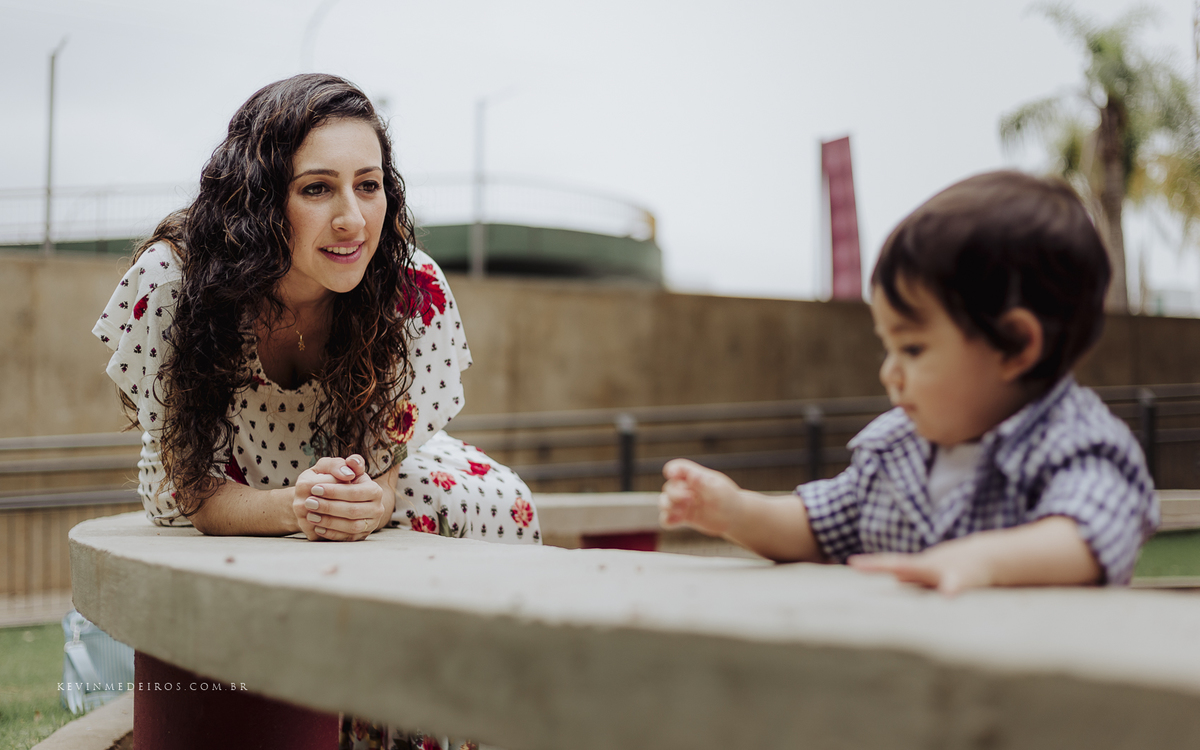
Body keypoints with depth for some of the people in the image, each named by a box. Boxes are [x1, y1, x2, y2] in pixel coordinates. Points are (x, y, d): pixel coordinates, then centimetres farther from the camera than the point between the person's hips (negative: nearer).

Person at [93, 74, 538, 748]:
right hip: (232, 514, -1)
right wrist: (289, 509, -48)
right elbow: (178, 485, -27)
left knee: (505, 511, -19)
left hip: (369, 477, 1)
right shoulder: (169, 280, -34)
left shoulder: (415, 289, -31)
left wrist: (366, 502, -46)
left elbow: (386, 463, -20)